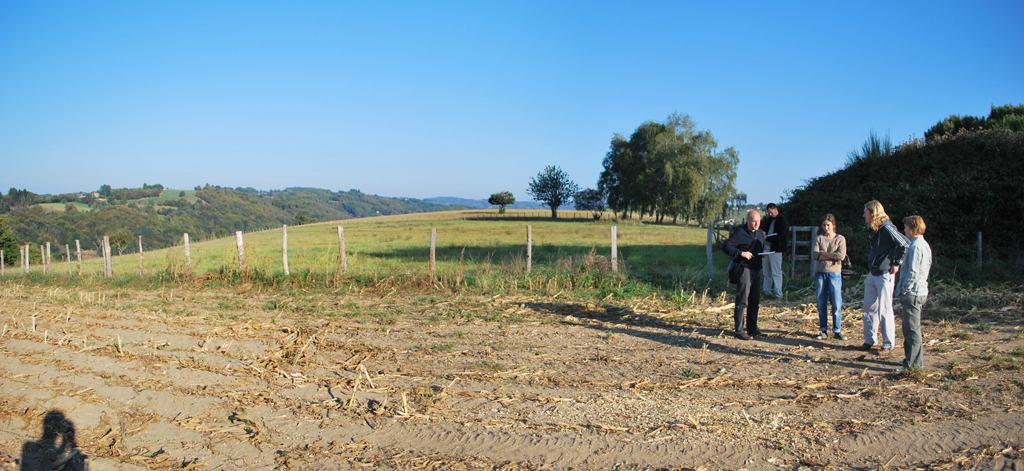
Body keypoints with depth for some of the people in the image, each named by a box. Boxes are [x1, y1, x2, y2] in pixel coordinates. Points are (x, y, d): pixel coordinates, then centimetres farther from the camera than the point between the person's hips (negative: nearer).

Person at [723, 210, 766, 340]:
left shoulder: (760, 233, 16)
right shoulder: (740, 233, -9)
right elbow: (726, 247, -14)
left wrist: (764, 252, 6)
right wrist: (741, 253, -24)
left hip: (756, 270, 8)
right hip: (744, 269, -8)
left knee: (755, 302, 12)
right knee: (742, 301, -5)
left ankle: (752, 329, 21)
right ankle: (740, 331, 0)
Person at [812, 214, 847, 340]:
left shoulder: (840, 239, 4)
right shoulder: (819, 238, 8)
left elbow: (841, 255, -12)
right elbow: (814, 255, -7)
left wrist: (823, 253, -7)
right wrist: (832, 256, -11)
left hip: (835, 274, -2)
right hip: (820, 273, 2)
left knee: (837, 304, -4)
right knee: (821, 304, 4)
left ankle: (837, 330, 6)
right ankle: (823, 331, 11)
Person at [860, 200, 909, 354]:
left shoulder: (887, 228, -17)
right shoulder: (873, 229, 10)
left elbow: (905, 245, -19)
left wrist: (897, 263, -13)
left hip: (885, 275, -9)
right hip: (872, 274, 9)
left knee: (884, 311, -2)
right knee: (869, 308, 12)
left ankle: (888, 344, 9)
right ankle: (870, 340, 23)